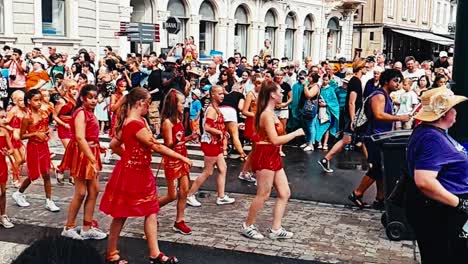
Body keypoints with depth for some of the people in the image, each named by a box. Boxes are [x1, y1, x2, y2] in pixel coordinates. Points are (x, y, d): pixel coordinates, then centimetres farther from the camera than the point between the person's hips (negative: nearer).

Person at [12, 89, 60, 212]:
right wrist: (35, 134, -22)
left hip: (44, 146, 5)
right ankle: (18, 194, 32)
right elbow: (22, 136, -11)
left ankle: (49, 201, 11)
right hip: (33, 147, -5)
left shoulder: (44, 114, 2)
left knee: (46, 175, 5)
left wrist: (47, 133, -2)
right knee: (33, 175, 7)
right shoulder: (27, 117, -14)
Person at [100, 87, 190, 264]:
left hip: (141, 172, 10)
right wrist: (182, 158, -18)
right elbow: (157, 147, -24)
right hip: (131, 173, -10)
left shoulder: (138, 121, 8)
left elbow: (114, 145, 15)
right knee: (121, 214, 5)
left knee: (151, 211, 9)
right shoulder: (136, 125, -24)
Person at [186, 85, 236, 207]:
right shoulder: (212, 110, -19)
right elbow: (207, 127, -28)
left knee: (223, 169, 12)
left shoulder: (216, 109, 12)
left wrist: (222, 133, 6)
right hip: (210, 143, -10)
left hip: (215, 144, 10)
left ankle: (221, 197, 20)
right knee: (207, 172, -1)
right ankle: (190, 196, 9)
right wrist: (220, 132, -18)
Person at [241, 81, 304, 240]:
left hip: (273, 156, 10)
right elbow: (275, 140, -23)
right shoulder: (267, 114, -18)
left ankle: (276, 229, 17)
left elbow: (274, 137, 10)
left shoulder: (270, 113, 14)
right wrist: (296, 133, -17)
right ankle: (248, 226, 17)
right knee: (263, 195, 1)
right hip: (265, 156, -10)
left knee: (285, 193, 10)